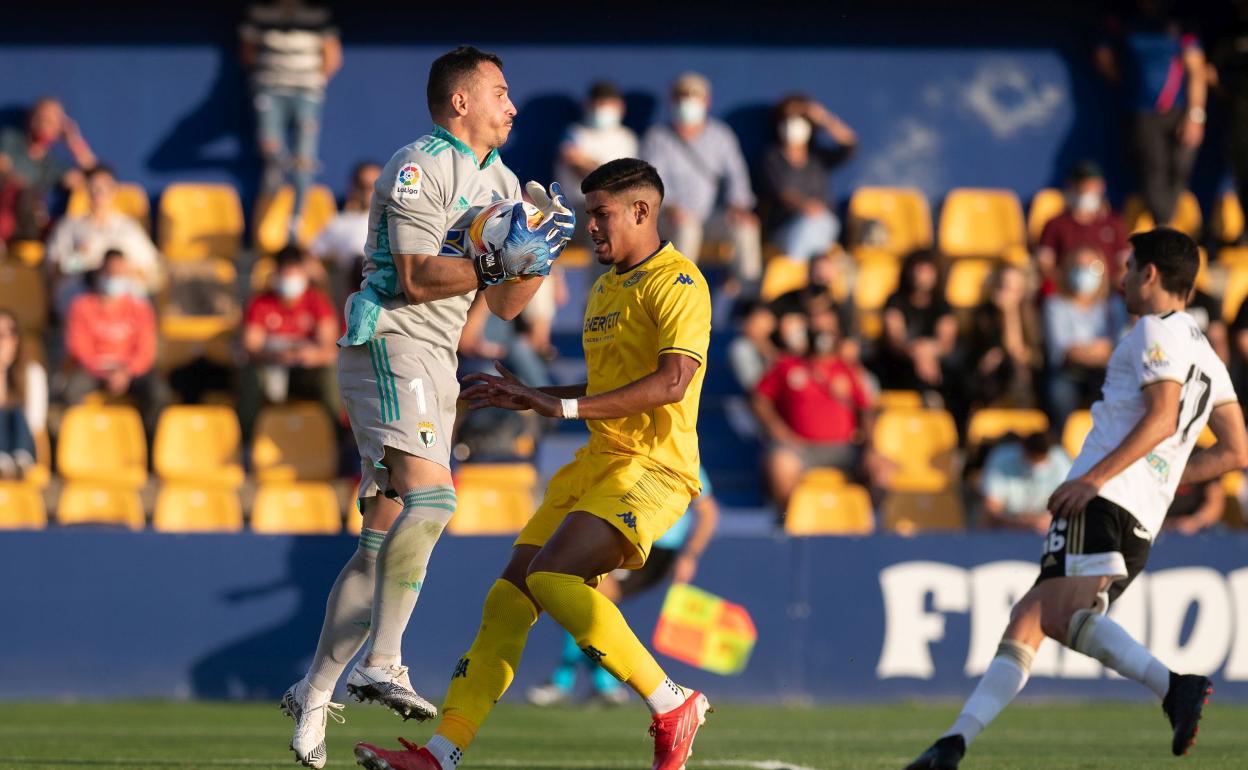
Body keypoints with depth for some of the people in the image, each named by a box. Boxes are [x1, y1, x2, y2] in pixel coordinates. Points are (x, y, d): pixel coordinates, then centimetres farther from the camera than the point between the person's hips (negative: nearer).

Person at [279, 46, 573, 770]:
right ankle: (380, 663, -28)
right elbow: (417, 278, -18)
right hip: (392, 348, -9)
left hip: (437, 367, 9)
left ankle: (315, 691, 11)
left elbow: (505, 305, 19)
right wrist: (500, 259, -20)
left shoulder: (501, 183, 19)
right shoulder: (421, 168, -9)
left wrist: (538, 254, 2)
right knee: (431, 496, -26)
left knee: (385, 540, 6)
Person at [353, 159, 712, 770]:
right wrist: (528, 397, 19)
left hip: (652, 467, -9)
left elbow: (672, 381, -24)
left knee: (551, 577, -26)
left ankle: (672, 708, -14)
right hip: (599, 462, 9)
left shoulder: (677, 282, -10)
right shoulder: (605, 287, 20)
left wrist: (563, 407, -26)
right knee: (508, 596, -2)